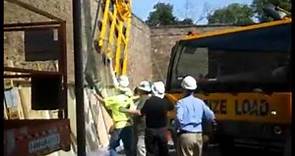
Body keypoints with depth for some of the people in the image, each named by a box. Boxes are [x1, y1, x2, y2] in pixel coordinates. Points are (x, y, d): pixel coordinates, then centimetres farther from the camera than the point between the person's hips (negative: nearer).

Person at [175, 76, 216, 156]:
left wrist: (178, 127, -4)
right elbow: (211, 116, 4)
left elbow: (179, 118, -23)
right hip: (198, 136, 5)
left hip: (185, 136, -5)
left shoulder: (181, 102, -9)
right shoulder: (200, 102, 6)